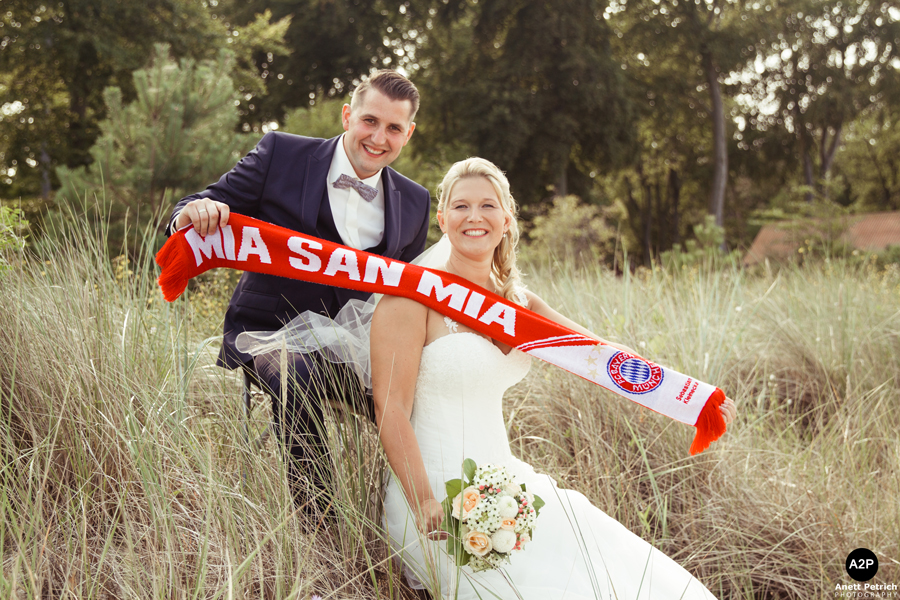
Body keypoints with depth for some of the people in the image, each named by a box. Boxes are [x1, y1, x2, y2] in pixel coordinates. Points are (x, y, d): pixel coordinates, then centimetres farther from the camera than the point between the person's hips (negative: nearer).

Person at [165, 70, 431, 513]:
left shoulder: (414, 203, 6)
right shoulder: (280, 154, -5)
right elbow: (201, 212, -4)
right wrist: (194, 214, -30)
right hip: (268, 333, -3)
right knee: (298, 374, -36)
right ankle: (312, 500, -13)